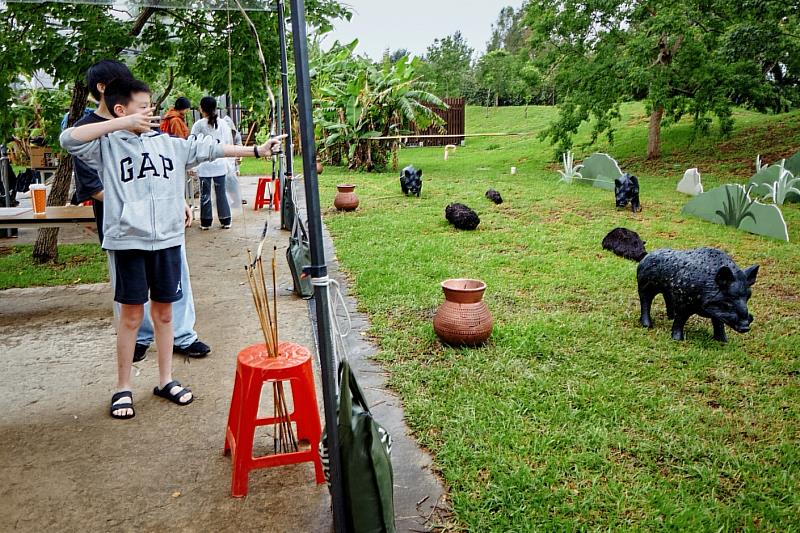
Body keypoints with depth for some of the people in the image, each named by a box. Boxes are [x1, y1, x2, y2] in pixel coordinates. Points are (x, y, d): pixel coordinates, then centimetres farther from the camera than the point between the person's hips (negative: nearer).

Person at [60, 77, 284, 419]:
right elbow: (68, 139, -17)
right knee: (131, 314, 4)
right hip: (128, 240, -4)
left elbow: (209, 148, 10)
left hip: (167, 238, 4)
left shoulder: (168, 143, 10)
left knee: (164, 312, 12)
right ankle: (123, 388, 18)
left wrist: (257, 150, 8)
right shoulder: (106, 145, -1)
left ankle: (166, 380, 24)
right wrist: (124, 123, -19)